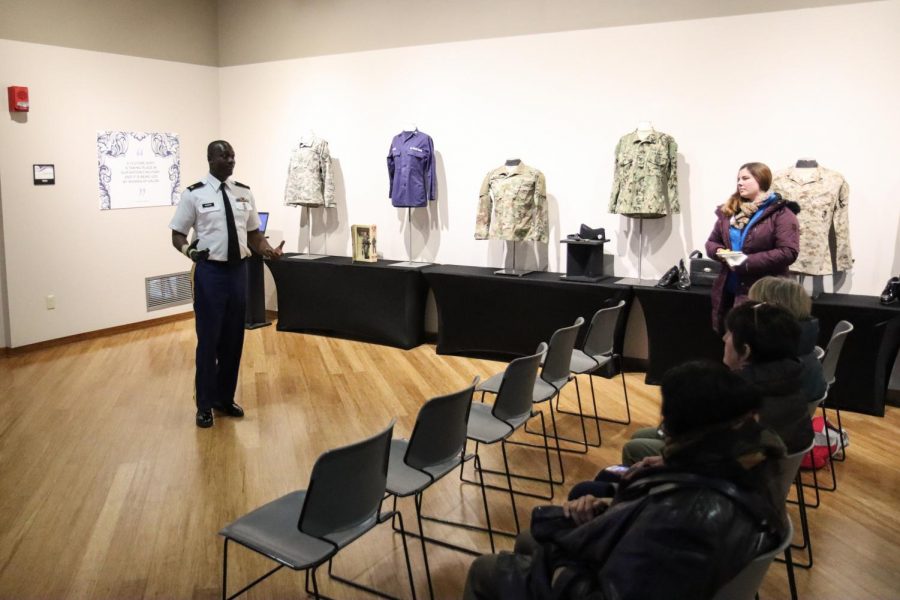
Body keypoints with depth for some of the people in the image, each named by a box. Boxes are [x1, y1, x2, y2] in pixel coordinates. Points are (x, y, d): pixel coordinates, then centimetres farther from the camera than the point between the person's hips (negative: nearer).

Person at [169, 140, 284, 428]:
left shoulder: (244, 193, 6)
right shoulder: (194, 194, -6)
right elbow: (177, 234, -2)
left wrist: (269, 251, -9)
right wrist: (187, 249, -24)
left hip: (239, 270, 4)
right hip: (210, 271, -4)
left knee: (234, 338, 13)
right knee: (209, 339, 4)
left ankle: (226, 398, 30)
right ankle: (205, 404, 21)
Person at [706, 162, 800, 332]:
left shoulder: (781, 212, -7)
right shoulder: (728, 210, 12)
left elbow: (788, 253, -16)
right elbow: (712, 241, 18)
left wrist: (747, 262, -22)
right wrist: (719, 251, -8)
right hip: (728, 290, 6)